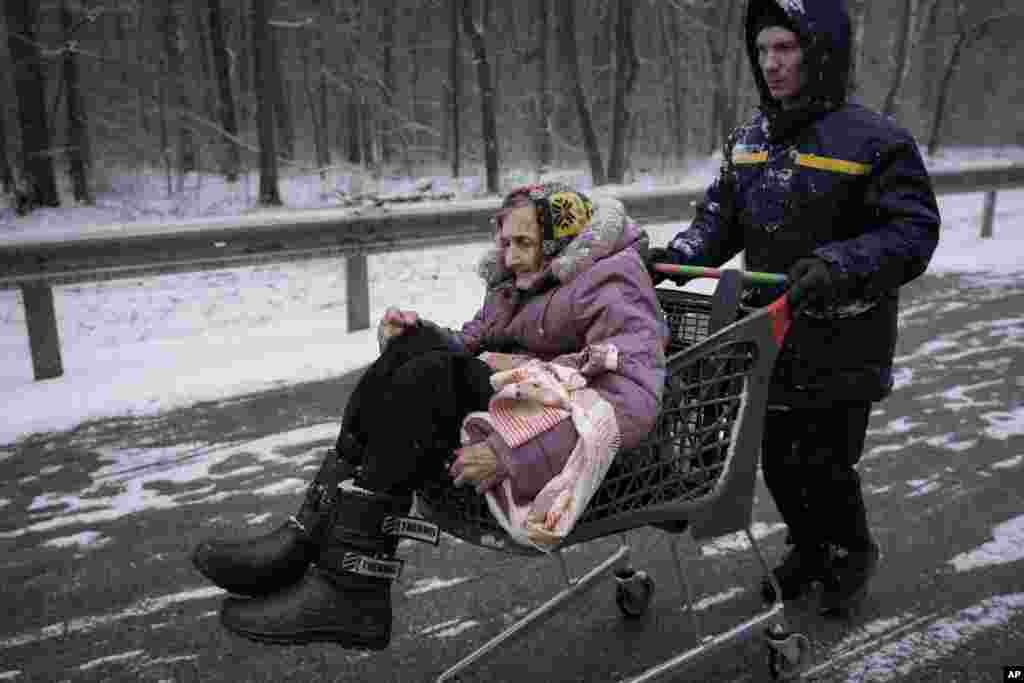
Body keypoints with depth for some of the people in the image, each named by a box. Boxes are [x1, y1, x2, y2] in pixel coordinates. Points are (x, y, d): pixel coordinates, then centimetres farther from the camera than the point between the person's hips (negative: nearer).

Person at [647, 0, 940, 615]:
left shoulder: (872, 140, -13)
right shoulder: (749, 141, 6)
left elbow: (914, 233, -17)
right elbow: (720, 219, 8)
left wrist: (838, 266, -33)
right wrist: (676, 256, -11)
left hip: (840, 350, -5)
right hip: (769, 341, 6)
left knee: (826, 466, 8)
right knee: (779, 463, 17)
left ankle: (854, 555, 39)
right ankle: (808, 552, 44)